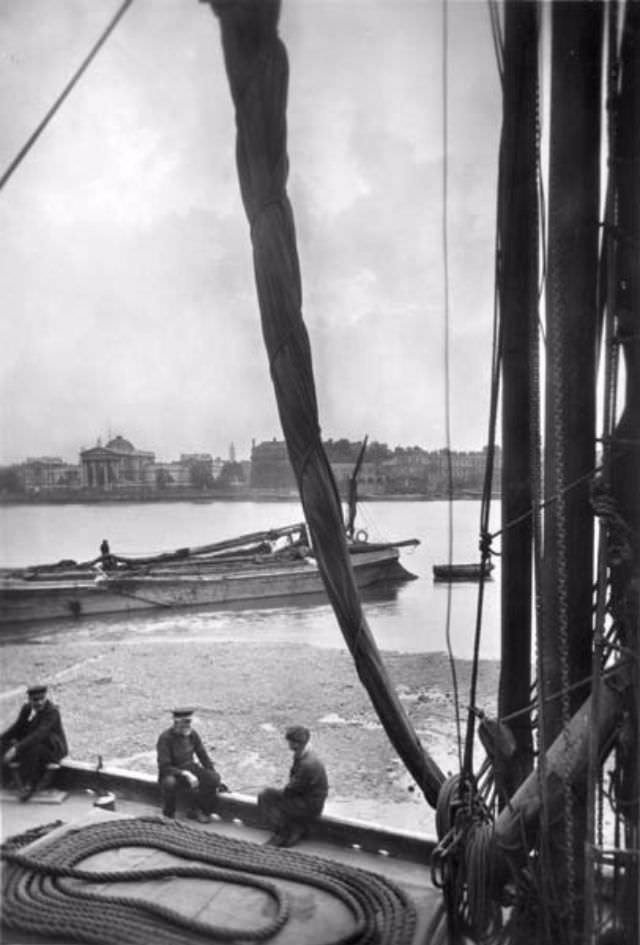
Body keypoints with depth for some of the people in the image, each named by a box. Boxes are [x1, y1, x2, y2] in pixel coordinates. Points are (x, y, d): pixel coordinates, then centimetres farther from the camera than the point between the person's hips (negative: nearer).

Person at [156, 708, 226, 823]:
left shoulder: (193, 734, -2)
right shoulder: (165, 738, -19)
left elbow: (204, 757, 4)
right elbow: (164, 767, -24)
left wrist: (216, 780, -4)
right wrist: (185, 774, -36)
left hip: (190, 769, 5)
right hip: (172, 774, -5)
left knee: (213, 778, -21)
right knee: (169, 782, -40)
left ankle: (194, 810, -2)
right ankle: (168, 814, -11)